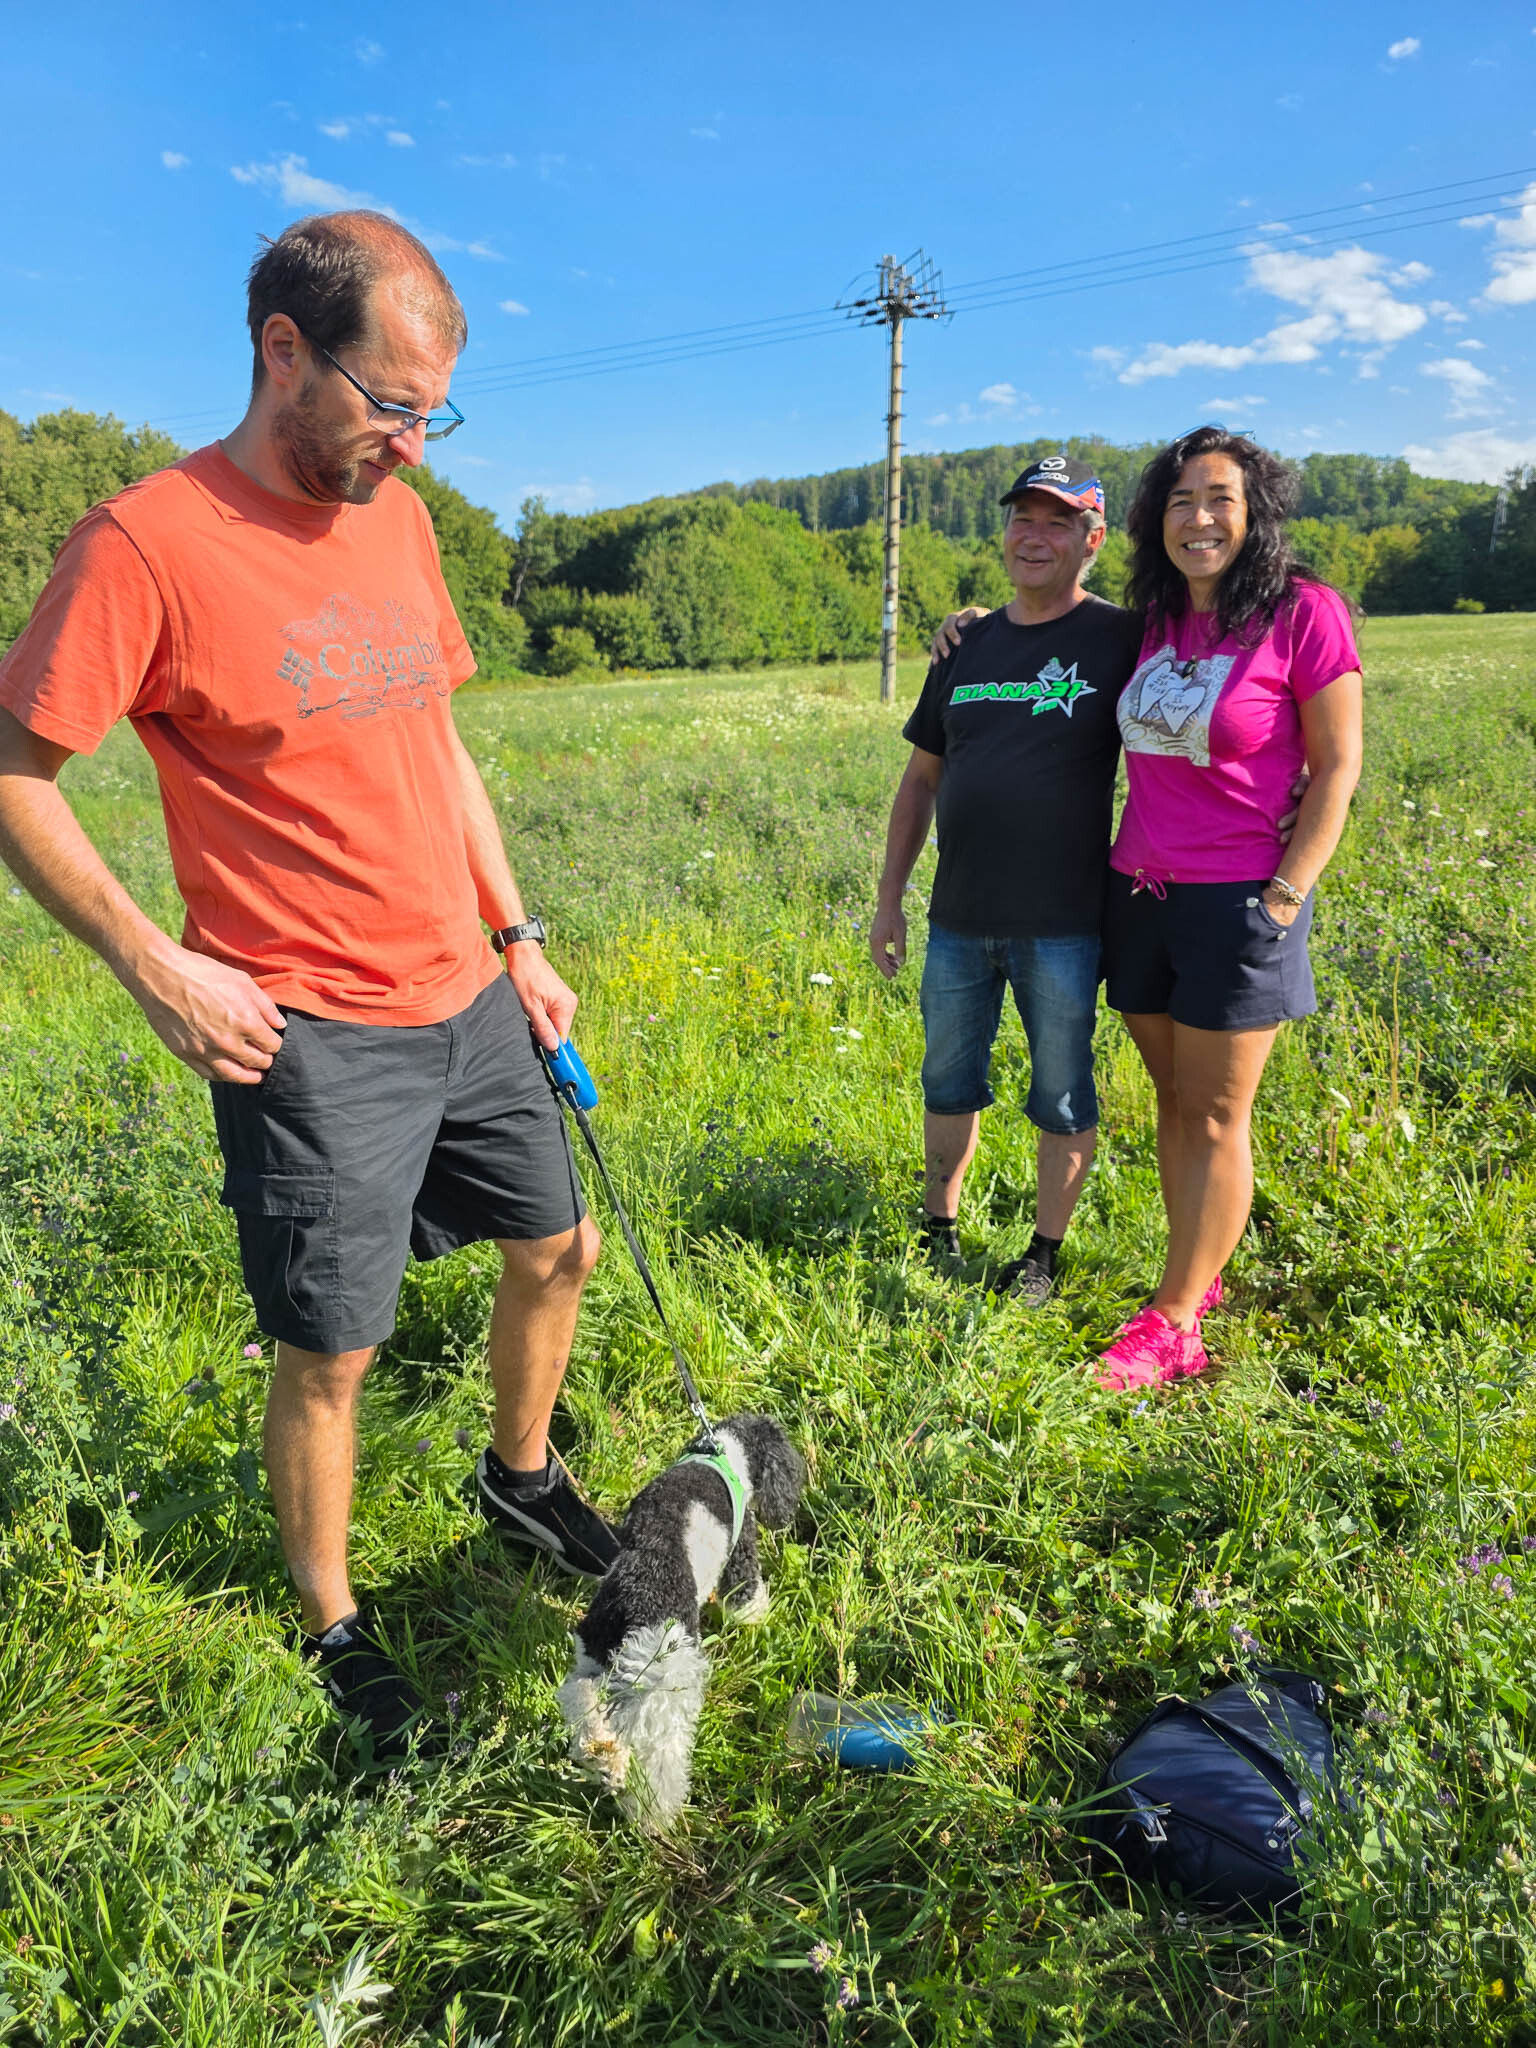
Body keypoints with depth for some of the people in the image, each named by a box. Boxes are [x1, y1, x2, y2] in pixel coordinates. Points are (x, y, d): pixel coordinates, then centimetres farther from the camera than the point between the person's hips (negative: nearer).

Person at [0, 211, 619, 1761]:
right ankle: (334, 1632, 30)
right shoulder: (145, 542, -14)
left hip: (468, 999, 7)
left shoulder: (396, 518, 7)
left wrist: (518, 940, 12)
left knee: (556, 1245, 18)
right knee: (331, 1352, 5)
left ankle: (521, 1478, 45)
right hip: (311, 1038, -7)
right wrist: (153, 965, -16)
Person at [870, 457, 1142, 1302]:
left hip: (1062, 923, -4)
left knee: (1062, 1097, 7)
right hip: (958, 917, 5)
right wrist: (889, 897, 12)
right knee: (949, 1083, 16)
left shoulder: (1121, 640, -4)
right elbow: (922, 774, 15)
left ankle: (1043, 1254, 25)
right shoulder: (968, 644, 10)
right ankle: (939, 1229, 35)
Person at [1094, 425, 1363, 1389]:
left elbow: (1337, 766, -6)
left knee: (1215, 1117, 1)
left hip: (1236, 901, -6)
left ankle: (1173, 1321, 10)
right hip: (1140, 894, 6)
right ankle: (1200, 1283, 25)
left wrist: (1286, 896, -12)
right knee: (1174, 1103, 12)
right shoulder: (1157, 622, 9)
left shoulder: (1304, 613, -8)